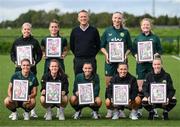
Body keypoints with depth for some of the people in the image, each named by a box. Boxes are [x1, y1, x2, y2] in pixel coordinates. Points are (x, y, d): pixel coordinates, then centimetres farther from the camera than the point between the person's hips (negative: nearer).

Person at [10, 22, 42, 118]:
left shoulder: (34, 42, 4)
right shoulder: (17, 42, 9)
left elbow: (39, 54, 7)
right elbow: (12, 53, 14)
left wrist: (35, 62, -8)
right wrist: (15, 61, -2)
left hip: (31, 68, -1)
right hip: (19, 68, 1)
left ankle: (32, 111, 8)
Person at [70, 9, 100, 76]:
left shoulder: (94, 30, 2)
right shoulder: (74, 31, 5)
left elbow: (98, 45, 9)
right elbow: (71, 46, 13)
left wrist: (93, 54, 4)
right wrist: (77, 55, 8)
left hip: (91, 60, -1)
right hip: (78, 60, 1)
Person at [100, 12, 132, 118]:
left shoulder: (125, 32, 7)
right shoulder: (107, 31, 6)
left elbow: (129, 47, 10)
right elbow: (102, 46, 9)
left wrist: (126, 55, -7)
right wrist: (106, 54, -7)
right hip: (110, 61, 0)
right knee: (108, 84, -1)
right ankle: (109, 109, 6)